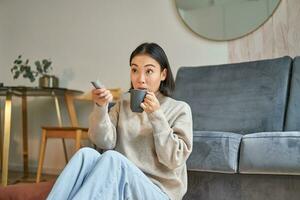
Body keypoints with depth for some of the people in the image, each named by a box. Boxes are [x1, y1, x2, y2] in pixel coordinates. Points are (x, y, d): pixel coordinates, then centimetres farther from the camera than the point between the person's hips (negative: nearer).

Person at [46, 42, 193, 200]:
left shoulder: (179, 109, 3)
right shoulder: (124, 102, 15)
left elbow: (174, 160, -7)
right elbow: (105, 142, 0)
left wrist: (156, 115, -13)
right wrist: (101, 107, -16)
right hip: (120, 186, 3)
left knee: (112, 158, -32)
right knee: (87, 154, -27)